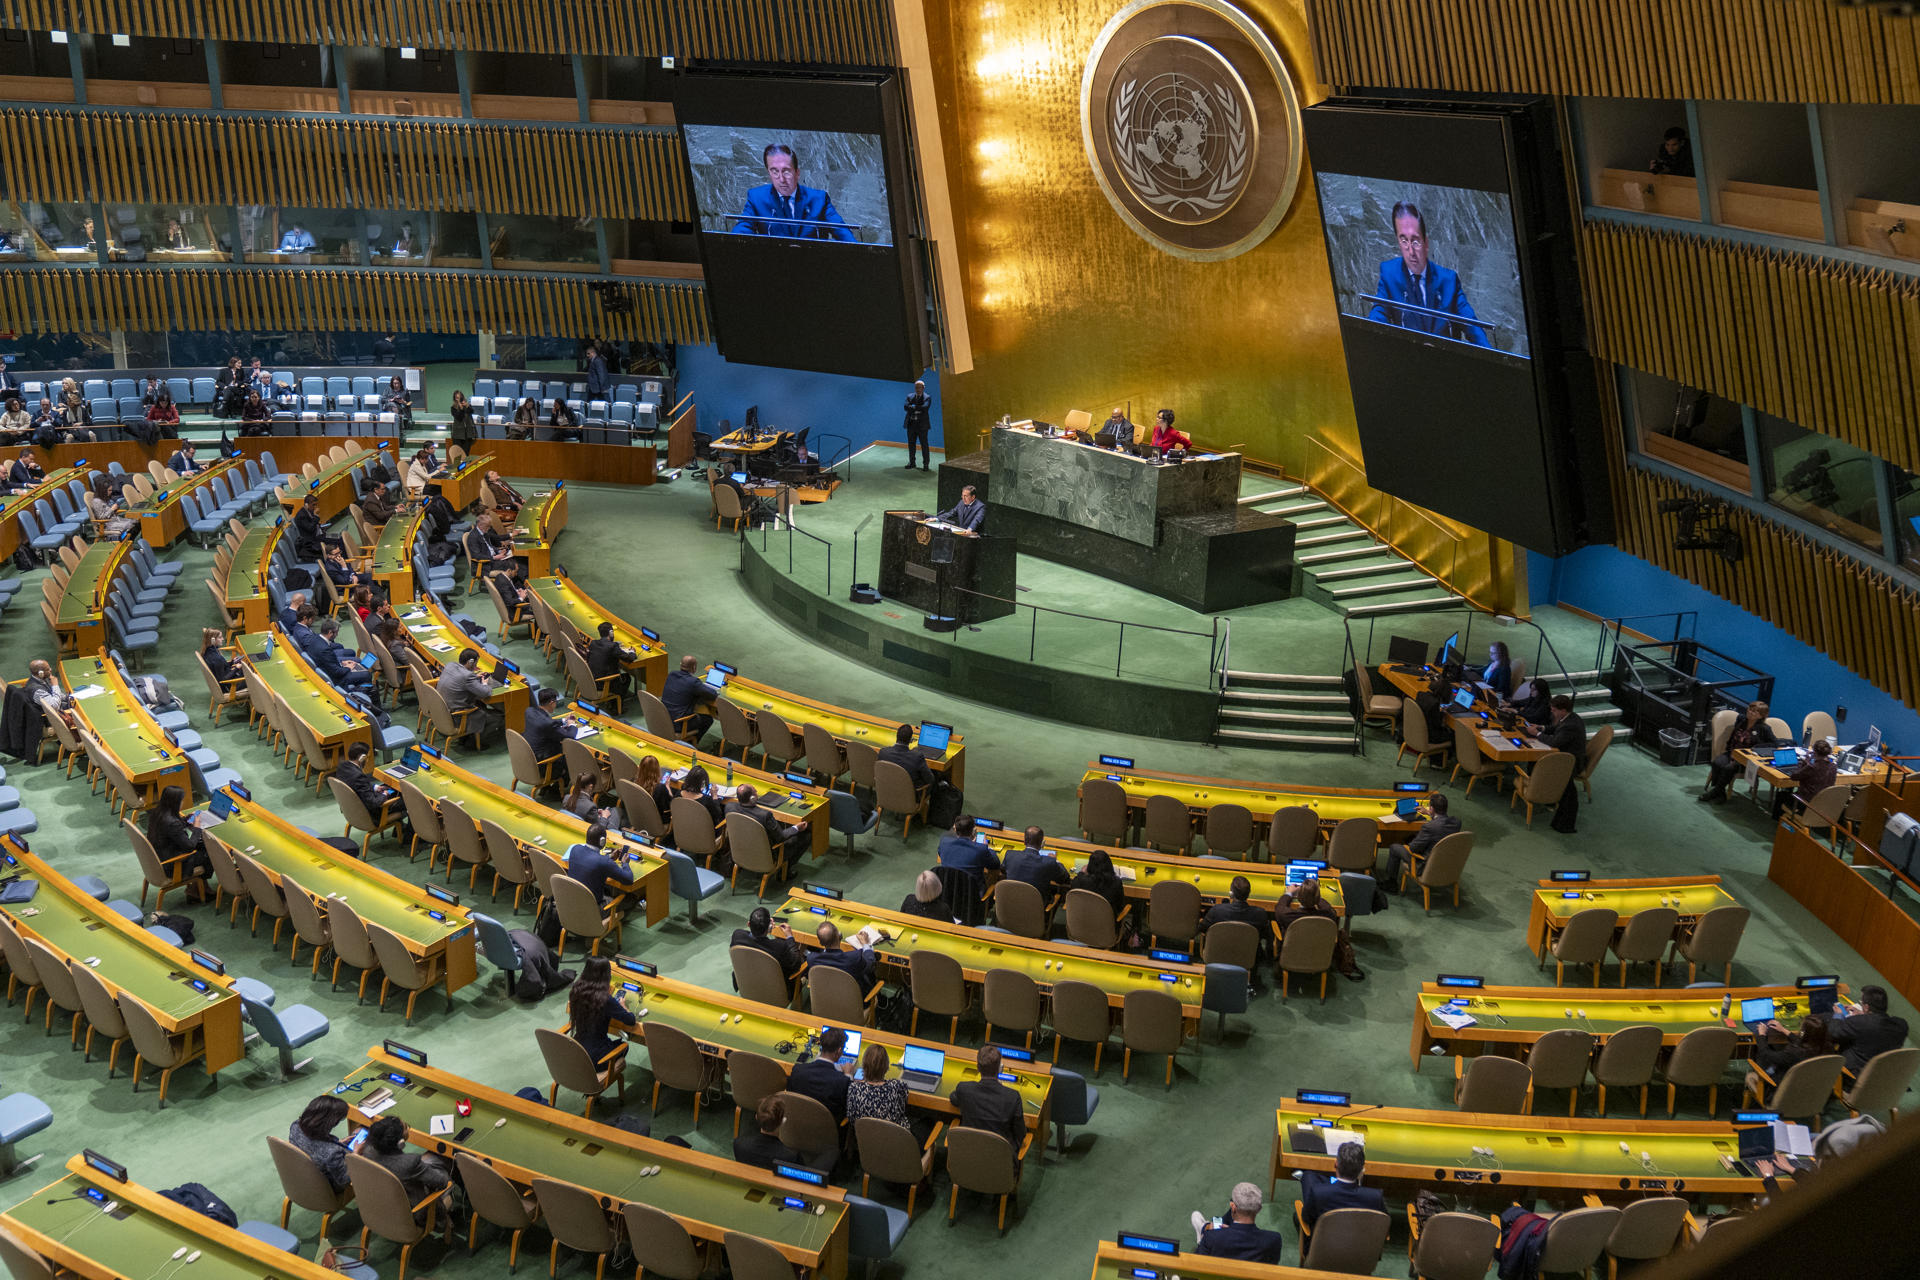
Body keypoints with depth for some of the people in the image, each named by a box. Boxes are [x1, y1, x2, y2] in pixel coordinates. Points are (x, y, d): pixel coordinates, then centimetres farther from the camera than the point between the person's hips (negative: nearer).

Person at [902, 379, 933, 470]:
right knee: (911, 444, 9)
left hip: (922, 425, -4)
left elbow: (925, 407, -18)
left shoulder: (927, 398, 0)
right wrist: (918, 409, -17)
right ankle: (911, 462, 20)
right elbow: (906, 407, -5)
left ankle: (925, 464, -1)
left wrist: (913, 407, -12)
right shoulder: (910, 396, 10)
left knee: (924, 444, -5)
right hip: (911, 424, 4)